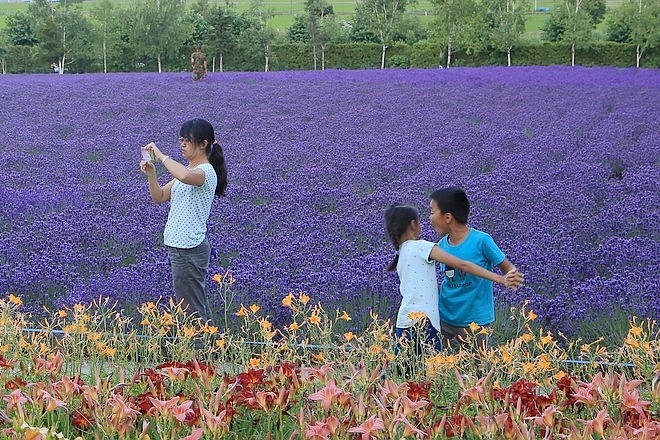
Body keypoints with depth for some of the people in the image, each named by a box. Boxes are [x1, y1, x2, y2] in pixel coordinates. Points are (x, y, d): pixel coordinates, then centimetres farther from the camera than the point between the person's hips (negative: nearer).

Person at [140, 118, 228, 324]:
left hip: (189, 249, -10)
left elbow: (185, 176, -40)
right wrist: (151, 174, -4)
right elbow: (159, 197, 14)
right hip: (178, 245, 10)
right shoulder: (188, 170, 15)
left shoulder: (206, 172, -15)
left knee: (191, 311, -5)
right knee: (199, 309, 14)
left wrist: (161, 156, -26)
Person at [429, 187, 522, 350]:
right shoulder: (442, 245, 1)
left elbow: (509, 268, -8)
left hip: (475, 322, -4)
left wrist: (512, 275, -30)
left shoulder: (481, 240, -15)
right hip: (444, 318, 5)